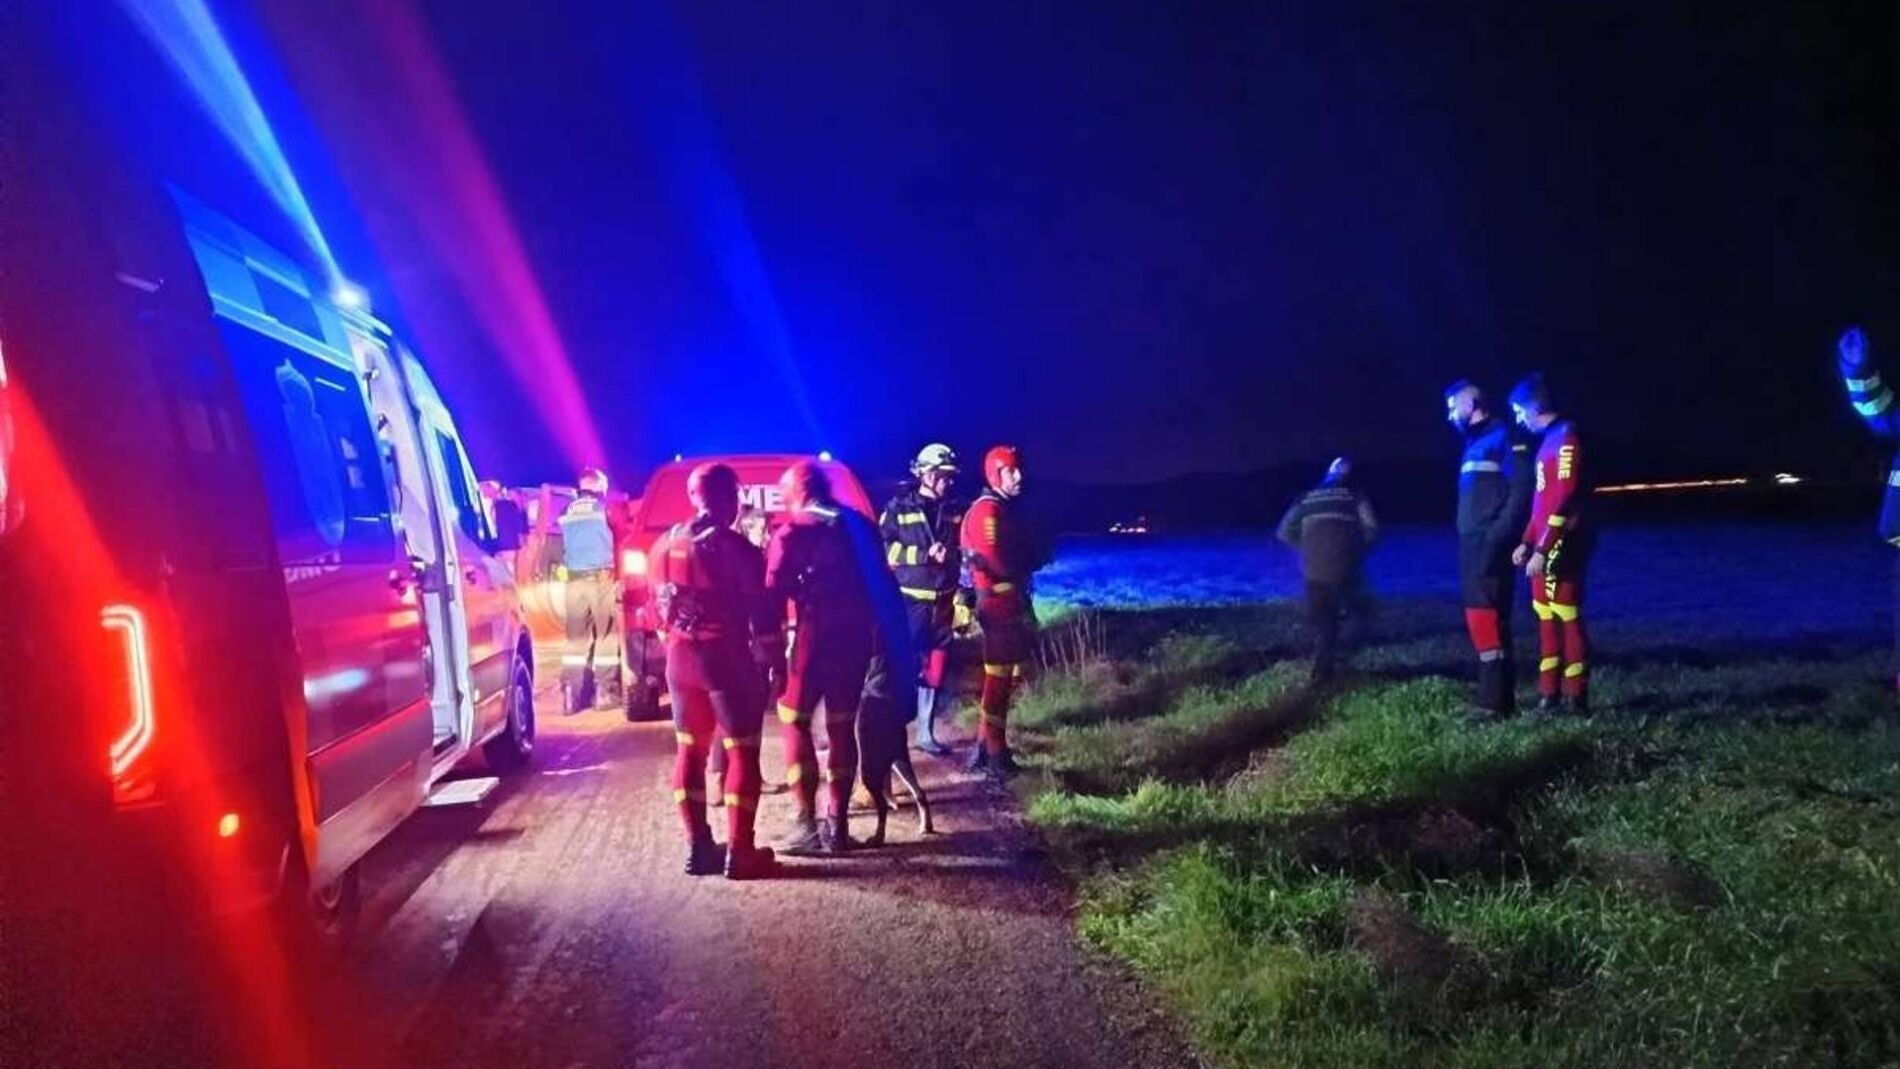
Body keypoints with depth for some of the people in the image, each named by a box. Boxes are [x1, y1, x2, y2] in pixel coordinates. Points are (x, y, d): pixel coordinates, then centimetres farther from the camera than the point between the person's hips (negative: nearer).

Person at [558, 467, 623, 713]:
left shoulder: (566, 511, 12)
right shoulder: (605, 506, 1)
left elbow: (561, 546, 16)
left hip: (575, 579, 4)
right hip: (601, 576, -4)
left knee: (576, 637, 6)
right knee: (607, 634, 1)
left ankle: (571, 695, 4)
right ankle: (605, 692, -1)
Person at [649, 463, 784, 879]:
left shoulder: (665, 545, 8)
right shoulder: (736, 548, -13)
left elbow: (660, 606, 15)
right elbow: (761, 611, -13)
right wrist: (775, 659, -5)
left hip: (681, 659, 7)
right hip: (728, 660, -6)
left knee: (689, 750, 13)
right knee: (742, 753, 1)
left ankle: (698, 846, 16)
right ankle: (739, 852, 1)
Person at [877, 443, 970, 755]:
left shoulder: (956, 510, 9)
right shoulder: (899, 508, -2)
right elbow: (884, 550, -10)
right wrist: (924, 555, -17)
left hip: (942, 603, 4)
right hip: (908, 601, -4)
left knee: (935, 668, 9)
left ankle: (925, 732, 20)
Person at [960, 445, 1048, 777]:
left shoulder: (1011, 510, 16)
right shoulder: (987, 511, -15)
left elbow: (1032, 551, 18)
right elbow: (995, 561, -23)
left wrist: (1036, 556, -4)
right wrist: (1023, 568, -7)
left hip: (1015, 601, 10)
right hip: (999, 603, -10)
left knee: (1008, 674, 15)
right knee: (999, 678, -5)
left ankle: (986, 747, 24)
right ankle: (992, 752, 1)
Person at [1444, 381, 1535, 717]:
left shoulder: (1505, 436, -8)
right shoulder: (1474, 442, 20)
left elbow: (1522, 491, -16)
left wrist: (1496, 538, -21)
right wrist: (1465, 540, 13)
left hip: (1490, 547, -10)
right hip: (1473, 546, 10)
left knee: (1485, 619, -12)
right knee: (1483, 619, 11)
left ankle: (1495, 702, -11)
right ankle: (1498, 696, 17)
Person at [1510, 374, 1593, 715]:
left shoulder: (1566, 438, -13)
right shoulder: (1548, 440, 17)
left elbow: (1564, 501, -19)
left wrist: (1541, 550, -20)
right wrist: (1527, 543, 18)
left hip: (1561, 547, -10)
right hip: (1545, 547, 10)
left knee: (1568, 619, -4)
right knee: (1547, 620, 12)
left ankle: (1576, 698, 2)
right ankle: (1549, 695, 18)